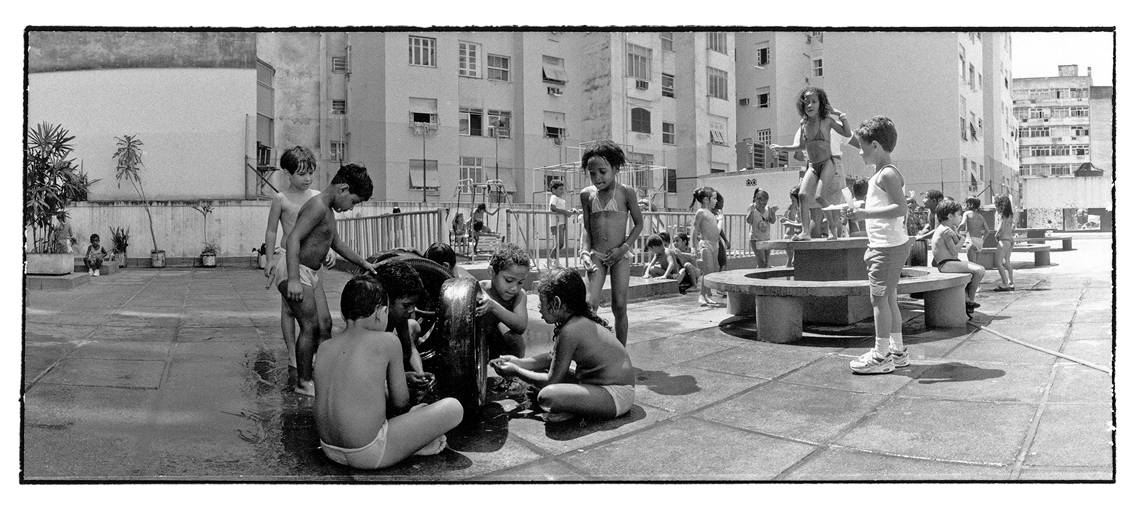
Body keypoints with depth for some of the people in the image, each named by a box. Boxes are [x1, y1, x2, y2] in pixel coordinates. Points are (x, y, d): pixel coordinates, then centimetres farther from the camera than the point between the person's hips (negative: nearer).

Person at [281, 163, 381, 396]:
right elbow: (293, 239, -28)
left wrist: (363, 263, 35)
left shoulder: (328, 211, 15)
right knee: (310, 325, -9)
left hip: (310, 274, 10)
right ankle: (304, 382, 0)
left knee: (325, 324, 10)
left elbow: (337, 243, 30)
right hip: (297, 272, -10)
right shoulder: (317, 206, -18)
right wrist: (293, 279, -35)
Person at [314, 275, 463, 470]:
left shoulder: (324, 348, 5)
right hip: (367, 455, -7)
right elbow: (401, 402, -3)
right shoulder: (387, 341, -11)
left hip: (330, 450, 7)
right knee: (454, 408, 1)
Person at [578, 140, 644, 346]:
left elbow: (638, 224, 4)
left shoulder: (626, 192, -2)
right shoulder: (587, 194, 5)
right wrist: (585, 251, -6)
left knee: (619, 306, 0)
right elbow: (586, 227, 9)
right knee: (590, 304, -11)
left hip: (620, 255, -2)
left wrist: (624, 247, -8)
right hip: (596, 255, 2)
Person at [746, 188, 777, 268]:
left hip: (767, 239, 5)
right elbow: (749, 221, -18)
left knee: (766, 264, 9)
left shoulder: (767, 208, 3)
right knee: (761, 262, -15)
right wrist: (752, 211, -30)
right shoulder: (752, 207, -8)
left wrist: (773, 212, -15)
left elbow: (772, 221, -1)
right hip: (756, 239, -5)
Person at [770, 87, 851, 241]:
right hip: (812, 166, 5)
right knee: (802, 194, -14)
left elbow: (847, 133, -5)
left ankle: (833, 226, 5)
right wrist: (782, 148, 18)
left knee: (820, 197, -17)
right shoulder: (803, 123, 7)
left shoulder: (827, 120, -5)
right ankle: (805, 231, -12)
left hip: (827, 164, -5)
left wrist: (843, 117, -20)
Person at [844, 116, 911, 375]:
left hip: (889, 246, -10)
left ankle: (881, 356, 0)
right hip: (884, 244, 10)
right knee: (888, 297, 14)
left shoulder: (887, 174, -14)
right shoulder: (881, 174, 17)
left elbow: (901, 208, -25)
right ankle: (897, 351, 22)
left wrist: (866, 213, -28)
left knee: (879, 298, -6)